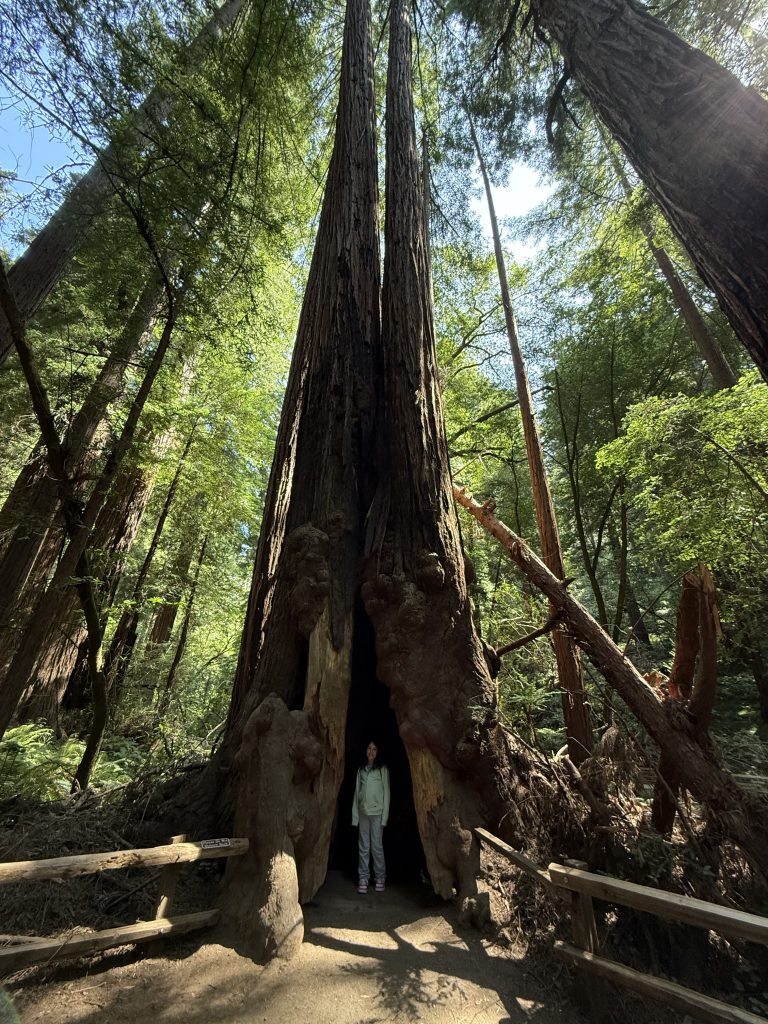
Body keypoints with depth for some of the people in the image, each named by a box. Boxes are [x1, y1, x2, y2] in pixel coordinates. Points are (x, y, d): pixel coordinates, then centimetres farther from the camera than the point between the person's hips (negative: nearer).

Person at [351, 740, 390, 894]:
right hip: (363, 812, 3)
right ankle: (363, 878, 18)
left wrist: (385, 816, -7)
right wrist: (354, 815, 5)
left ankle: (380, 877, 16)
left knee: (377, 846, 1)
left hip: (377, 812, -3)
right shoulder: (361, 769, 9)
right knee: (363, 847, 6)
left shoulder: (383, 769, 0)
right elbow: (357, 792, 9)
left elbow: (386, 792, -2)